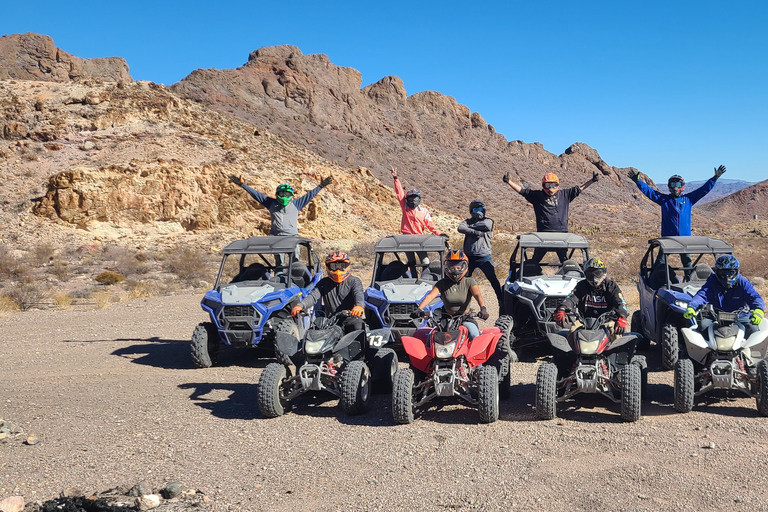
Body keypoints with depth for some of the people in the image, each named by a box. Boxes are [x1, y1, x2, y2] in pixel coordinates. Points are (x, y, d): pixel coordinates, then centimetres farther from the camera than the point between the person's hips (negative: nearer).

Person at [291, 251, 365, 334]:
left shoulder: (354, 281, 7)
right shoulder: (324, 283, 18)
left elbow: (358, 294, -14)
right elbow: (313, 296, 3)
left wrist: (359, 306, -41)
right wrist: (300, 305, -21)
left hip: (351, 317, -3)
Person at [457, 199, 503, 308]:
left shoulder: (488, 221, 9)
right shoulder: (468, 221, 13)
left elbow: (486, 226, -17)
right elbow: (460, 228, -10)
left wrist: (471, 227, -6)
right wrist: (476, 232, -18)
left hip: (485, 257, -2)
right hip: (469, 257, 2)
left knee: (494, 280, -3)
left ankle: (502, 301, 4)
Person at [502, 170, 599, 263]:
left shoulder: (565, 194, 12)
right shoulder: (537, 195, 7)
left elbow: (579, 188, 17)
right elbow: (522, 190, 5)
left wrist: (592, 180, 11)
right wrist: (508, 181, -3)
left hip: (561, 232, 2)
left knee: (565, 261, 11)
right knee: (535, 260, 5)